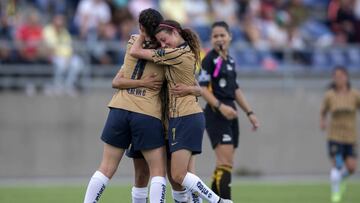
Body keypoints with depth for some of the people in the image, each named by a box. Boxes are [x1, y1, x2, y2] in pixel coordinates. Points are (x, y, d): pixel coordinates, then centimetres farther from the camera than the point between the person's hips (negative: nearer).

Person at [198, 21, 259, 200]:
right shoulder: (210, 60, -7)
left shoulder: (229, 60, 16)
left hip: (230, 113, 8)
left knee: (224, 164, 9)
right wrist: (220, 106, -25)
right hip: (216, 114, -8)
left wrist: (249, 112, 20)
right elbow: (203, 89, -13)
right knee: (226, 163, -17)